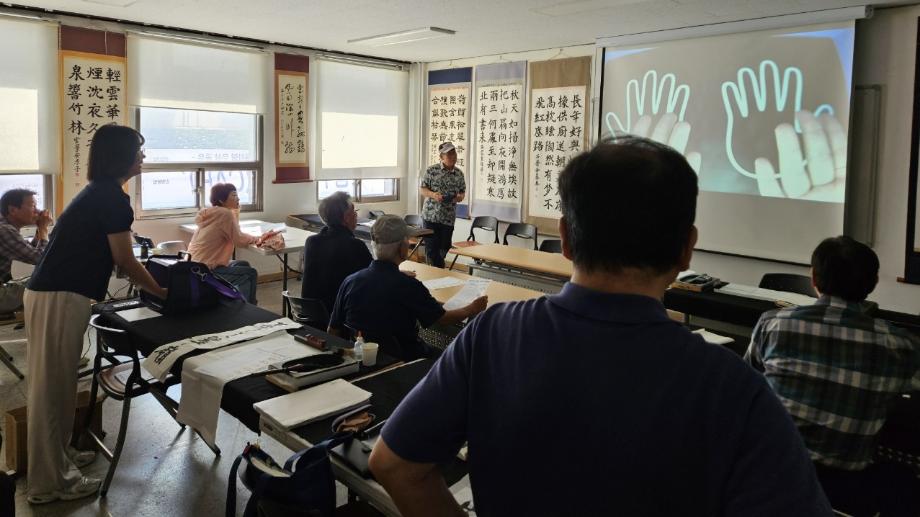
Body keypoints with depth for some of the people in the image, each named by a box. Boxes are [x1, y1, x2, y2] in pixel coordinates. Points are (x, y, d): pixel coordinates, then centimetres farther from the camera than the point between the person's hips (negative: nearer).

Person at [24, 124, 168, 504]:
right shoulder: (112, 197, -14)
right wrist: (163, 292, 2)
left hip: (53, 292, 10)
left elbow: (107, 255, 23)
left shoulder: (98, 191, 16)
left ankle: (58, 456, 32)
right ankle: (50, 482, 9)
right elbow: (125, 261, -10)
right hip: (59, 299, -10)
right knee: (51, 387, -1)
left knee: (57, 383, 18)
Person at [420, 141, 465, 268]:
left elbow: (462, 191, 15)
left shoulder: (459, 173, 6)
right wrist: (433, 194, -20)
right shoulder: (431, 170, -4)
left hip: (448, 218, 3)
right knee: (431, 248, -3)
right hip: (431, 215, -3)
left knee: (444, 249, 9)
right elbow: (422, 190, 0)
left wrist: (460, 197, -9)